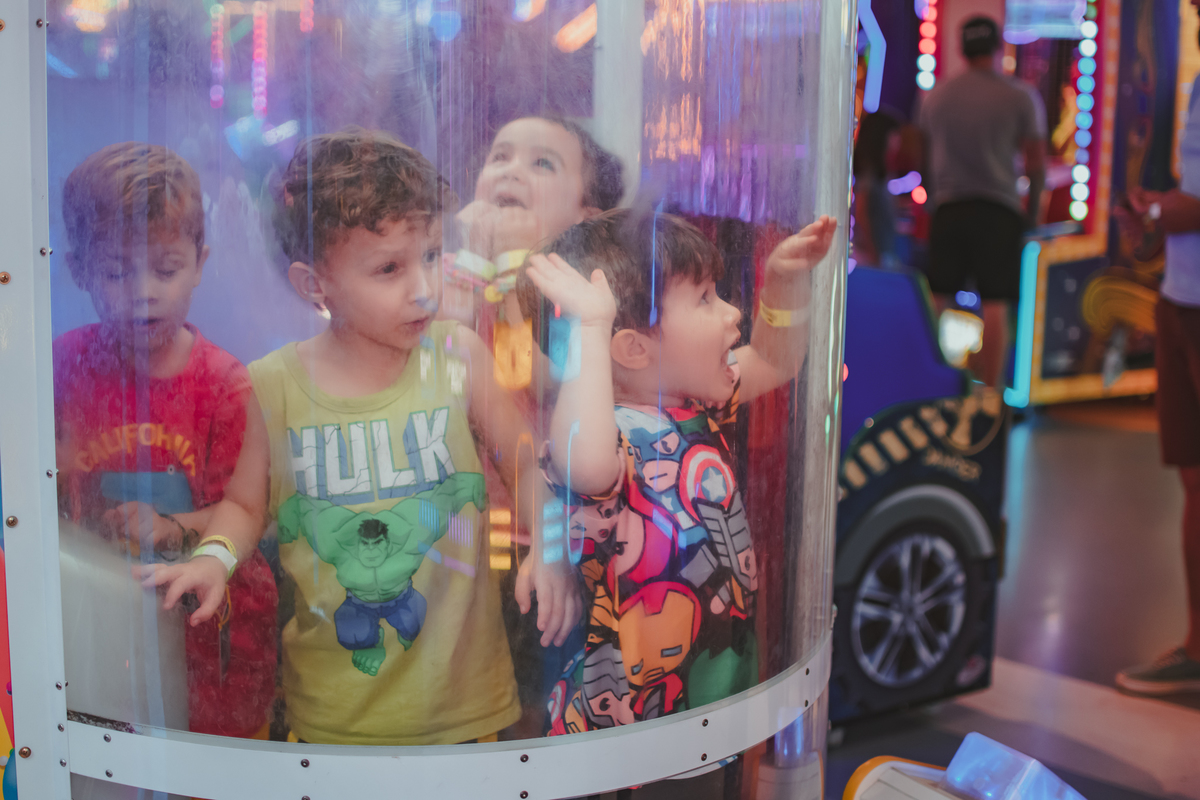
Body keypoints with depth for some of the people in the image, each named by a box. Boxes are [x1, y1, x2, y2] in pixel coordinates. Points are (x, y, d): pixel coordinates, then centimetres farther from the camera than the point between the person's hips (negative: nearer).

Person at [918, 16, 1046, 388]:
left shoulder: (935, 97, 9)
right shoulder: (1018, 98, 0)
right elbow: (1036, 161, 2)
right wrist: (1032, 209, 13)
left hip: (947, 208, 3)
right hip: (999, 210, -3)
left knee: (935, 301, 7)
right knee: (995, 305, -2)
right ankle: (990, 390, -4)